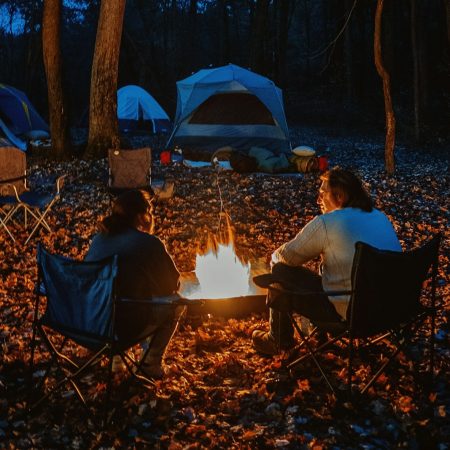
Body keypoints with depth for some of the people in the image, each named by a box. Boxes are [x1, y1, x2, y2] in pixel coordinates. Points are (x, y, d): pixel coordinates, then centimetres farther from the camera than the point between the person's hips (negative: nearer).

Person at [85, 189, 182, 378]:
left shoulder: (99, 238, 6)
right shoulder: (149, 243, -11)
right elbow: (173, 285, -2)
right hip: (125, 326, -7)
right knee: (174, 304, 17)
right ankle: (151, 363, 22)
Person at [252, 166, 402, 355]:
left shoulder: (325, 224, -14)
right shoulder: (381, 217, 8)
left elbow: (286, 256, -4)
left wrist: (275, 257, 18)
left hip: (351, 315, -8)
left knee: (281, 271, 6)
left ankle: (279, 341, 25)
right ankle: (319, 326, 43)